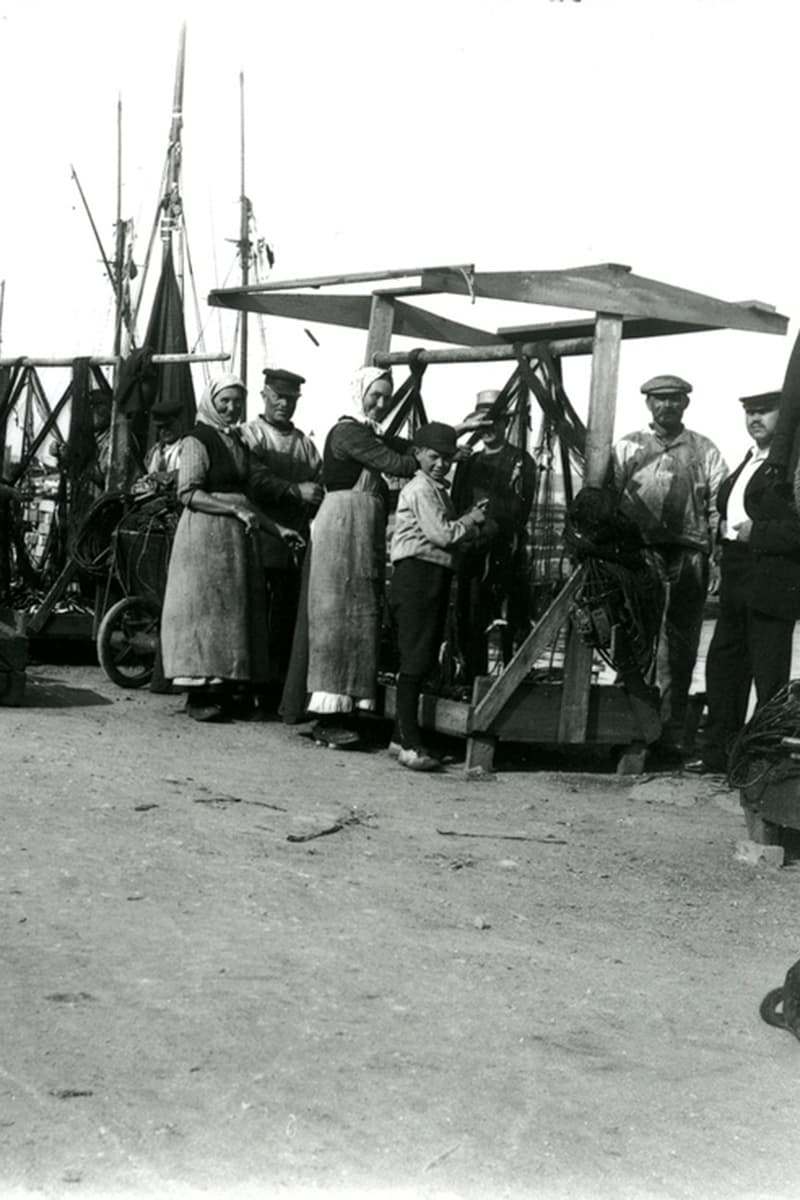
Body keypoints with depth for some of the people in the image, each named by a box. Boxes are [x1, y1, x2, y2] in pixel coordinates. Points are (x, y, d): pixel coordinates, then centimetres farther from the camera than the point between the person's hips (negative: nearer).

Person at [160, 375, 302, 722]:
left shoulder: (240, 445, 19)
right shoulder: (197, 441, -4)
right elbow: (188, 493, -13)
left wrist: (277, 529, 15)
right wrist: (236, 510, -18)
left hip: (239, 537, 7)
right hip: (206, 534, -7)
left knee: (236, 611, 4)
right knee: (205, 607, -6)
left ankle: (224, 691, 7)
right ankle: (199, 695, -2)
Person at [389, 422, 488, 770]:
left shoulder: (438, 490, 22)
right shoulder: (420, 489, -9)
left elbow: (451, 532, 19)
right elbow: (442, 534, -16)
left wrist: (470, 521, 0)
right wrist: (470, 521, -1)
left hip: (436, 575, 10)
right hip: (417, 573, -10)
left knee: (425, 658, 11)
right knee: (415, 659, -12)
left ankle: (402, 736, 16)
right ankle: (409, 744, -14)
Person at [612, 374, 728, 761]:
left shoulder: (704, 450, 13)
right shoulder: (627, 447, 11)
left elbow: (719, 507, 9)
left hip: (688, 558, 1)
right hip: (639, 554, -1)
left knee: (679, 650, 2)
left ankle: (670, 735, 6)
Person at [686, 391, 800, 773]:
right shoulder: (750, 459, 16)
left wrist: (755, 533, -20)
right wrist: (725, 529, 10)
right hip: (738, 587, 9)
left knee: (768, 677, 0)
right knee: (723, 667, 15)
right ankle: (718, 752, 27)